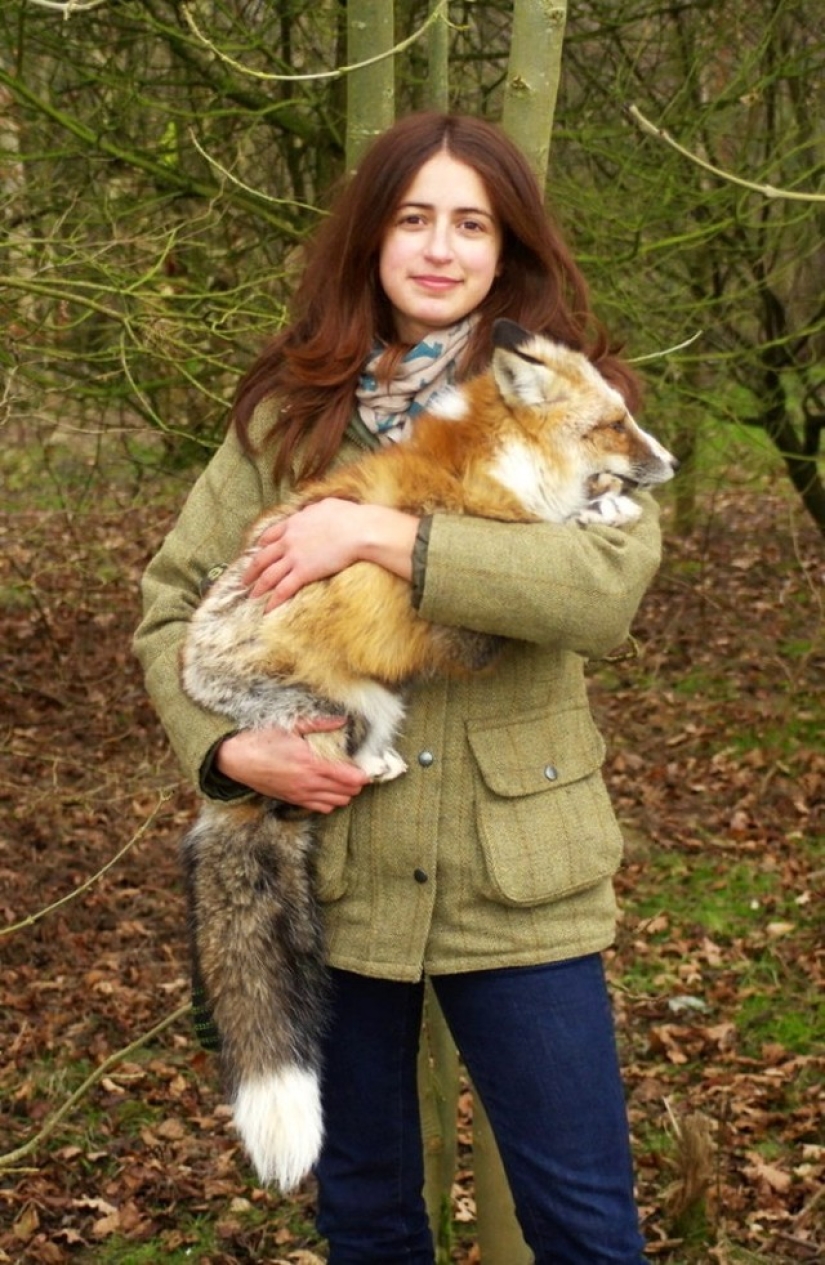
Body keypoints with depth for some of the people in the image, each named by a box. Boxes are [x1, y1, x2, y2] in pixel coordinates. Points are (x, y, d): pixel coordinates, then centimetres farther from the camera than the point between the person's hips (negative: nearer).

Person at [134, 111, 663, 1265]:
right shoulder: (291, 412, 3)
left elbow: (607, 587, -21)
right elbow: (172, 600, 6)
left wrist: (381, 535, -23)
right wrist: (226, 746, -11)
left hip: (516, 879, -2)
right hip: (329, 870, 2)